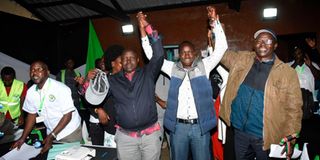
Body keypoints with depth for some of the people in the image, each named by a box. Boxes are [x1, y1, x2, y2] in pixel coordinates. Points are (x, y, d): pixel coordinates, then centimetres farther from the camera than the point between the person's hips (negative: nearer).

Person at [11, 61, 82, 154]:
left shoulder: (61, 89, -21)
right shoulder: (30, 92, -3)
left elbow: (68, 115, -19)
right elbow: (32, 114, 8)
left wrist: (52, 136, -21)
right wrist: (23, 138, 2)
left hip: (70, 132, -5)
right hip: (52, 133, 5)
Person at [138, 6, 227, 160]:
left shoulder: (203, 66, 1)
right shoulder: (173, 68, 3)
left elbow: (221, 47, -6)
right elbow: (151, 54, 4)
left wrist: (215, 21, -13)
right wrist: (143, 28, -3)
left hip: (200, 125, -1)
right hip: (178, 126, 1)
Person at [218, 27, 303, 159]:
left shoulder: (287, 72, -9)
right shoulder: (241, 60, 0)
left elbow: (293, 108, -6)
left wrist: (289, 138, -8)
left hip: (266, 137, -2)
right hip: (240, 132, 3)